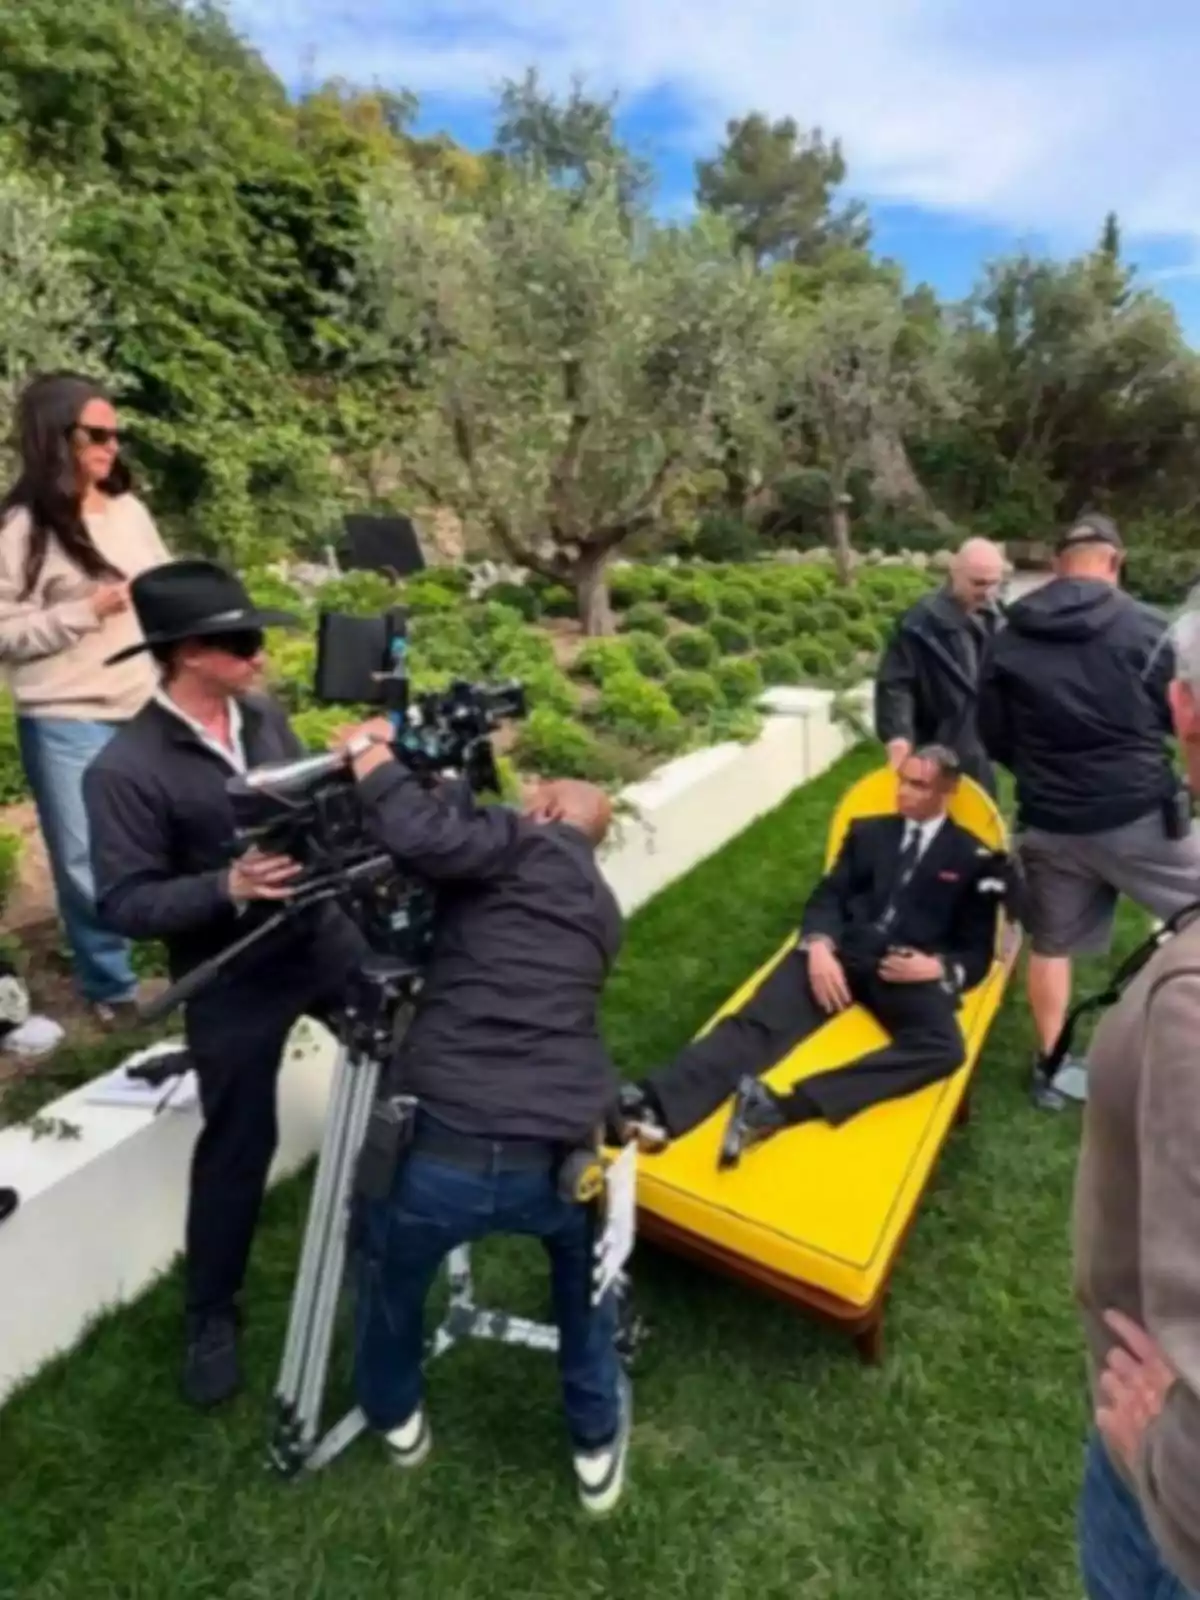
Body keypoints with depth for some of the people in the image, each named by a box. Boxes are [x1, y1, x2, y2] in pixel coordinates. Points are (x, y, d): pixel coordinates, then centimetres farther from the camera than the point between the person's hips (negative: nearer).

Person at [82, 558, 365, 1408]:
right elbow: (123, 905, -21)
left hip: (325, 935, 6)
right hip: (234, 983, -5)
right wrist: (225, 888, -33)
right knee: (236, 1149, 9)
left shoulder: (264, 714, -2)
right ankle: (213, 1320, 35)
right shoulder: (124, 771, -21)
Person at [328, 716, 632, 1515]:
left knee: (391, 1268, 33)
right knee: (586, 1261, 40)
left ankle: (396, 1418, 58)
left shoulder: (522, 846, 0)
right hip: (560, 1158, 4)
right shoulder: (602, 906, 20)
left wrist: (367, 748, -2)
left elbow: (423, 835, -19)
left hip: (444, 1154, -4)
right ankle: (598, 1441, 51)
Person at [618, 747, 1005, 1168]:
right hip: (842, 953, 2)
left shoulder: (974, 858, 16)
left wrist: (938, 967, -12)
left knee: (943, 1047, -34)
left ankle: (782, 1107, -47)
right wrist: (819, 946, -10)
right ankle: (656, 1106, -46)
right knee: (759, 1020, -25)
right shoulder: (868, 832, 23)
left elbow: (978, 953, 11)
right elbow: (827, 896, 12)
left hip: (909, 971, -1)